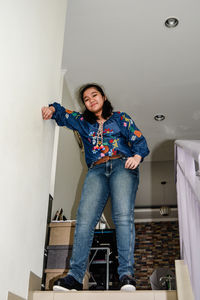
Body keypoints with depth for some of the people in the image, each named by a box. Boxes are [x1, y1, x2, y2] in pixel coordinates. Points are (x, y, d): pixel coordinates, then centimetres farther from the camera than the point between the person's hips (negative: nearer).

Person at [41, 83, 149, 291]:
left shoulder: (121, 118, 20)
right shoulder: (82, 122, 29)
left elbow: (139, 141, 11)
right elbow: (62, 113, 34)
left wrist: (137, 156, -11)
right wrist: (52, 109, 10)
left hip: (122, 166, -2)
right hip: (96, 171, 2)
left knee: (123, 216, -24)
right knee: (84, 219, -20)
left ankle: (126, 274, -30)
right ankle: (75, 276, -26)